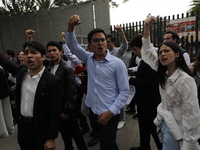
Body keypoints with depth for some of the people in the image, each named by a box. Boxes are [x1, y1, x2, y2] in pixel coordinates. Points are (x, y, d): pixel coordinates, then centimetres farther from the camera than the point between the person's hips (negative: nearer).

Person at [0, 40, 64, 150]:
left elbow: (55, 113, -18)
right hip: (22, 126, 6)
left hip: (41, 129, -5)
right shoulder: (21, 71, -3)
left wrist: (51, 138, -15)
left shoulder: (53, 82, -20)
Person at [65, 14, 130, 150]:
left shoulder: (117, 63, -13)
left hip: (109, 115, -5)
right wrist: (71, 27, -21)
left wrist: (110, 112, -18)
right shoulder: (88, 59, 1)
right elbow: (72, 44, -2)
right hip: (93, 112, 5)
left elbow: (125, 91, -13)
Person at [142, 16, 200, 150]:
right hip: (164, 123, 7)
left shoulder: (185, 80, -23)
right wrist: (147, 28, -6)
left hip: (176, 129, -7)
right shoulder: (164, 73, -1)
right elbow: (148, 53, 2)